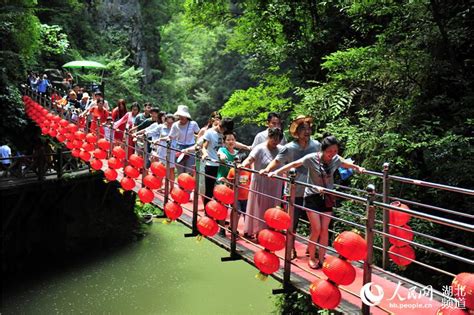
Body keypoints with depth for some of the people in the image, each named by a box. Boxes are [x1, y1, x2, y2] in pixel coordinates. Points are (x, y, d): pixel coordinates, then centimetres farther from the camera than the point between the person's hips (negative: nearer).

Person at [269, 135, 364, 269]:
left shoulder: (336, 159, -5)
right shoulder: (312, 158, -18)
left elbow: (346, 164, 17)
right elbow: (294, 164, -12)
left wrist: (358, 168, 2)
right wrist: (276, 172, -15)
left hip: (327, 198, 4)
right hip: (312, 197, -3)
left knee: (324, 229, 4)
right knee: (316, 229, -5)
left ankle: (321, 259, 17)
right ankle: (311, 258, 15)